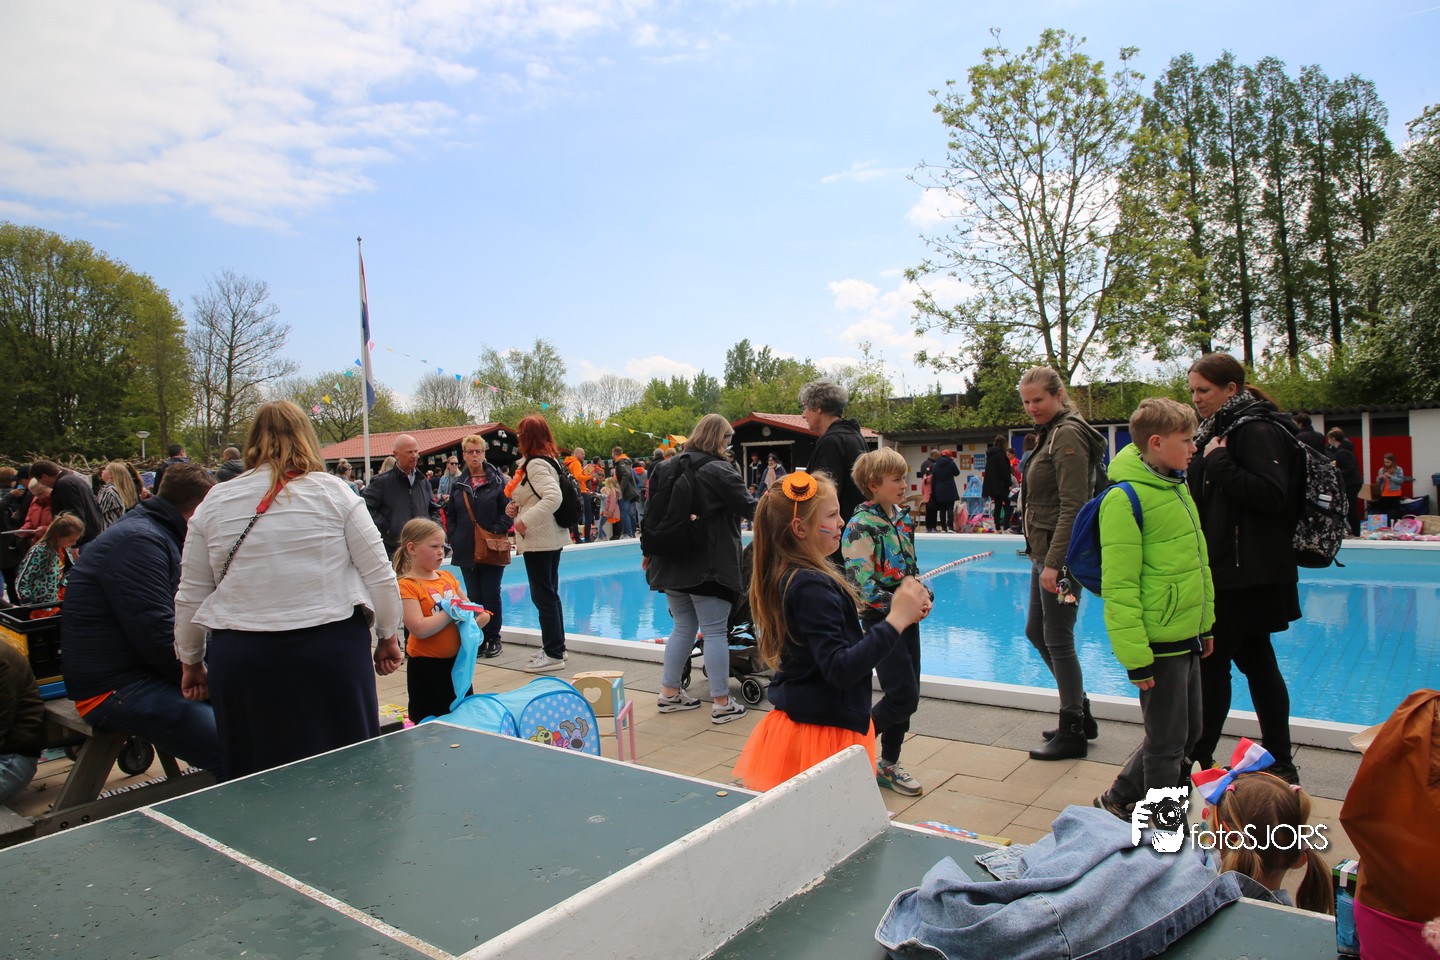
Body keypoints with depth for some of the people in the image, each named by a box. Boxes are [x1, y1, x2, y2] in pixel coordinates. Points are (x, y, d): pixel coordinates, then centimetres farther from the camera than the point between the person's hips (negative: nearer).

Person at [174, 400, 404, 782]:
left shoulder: (213, 504, 6)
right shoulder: (333, 492, -1)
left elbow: (190, 597, 11)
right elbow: (380, 575, -1)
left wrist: (191, 661, 24)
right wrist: (389, 637, 11)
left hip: (240, 659, 2)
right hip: (331, 652, -2)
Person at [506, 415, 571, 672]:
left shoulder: (536, 464, -16)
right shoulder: (547, 460, 14)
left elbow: (553, 497, -31)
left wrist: (525, 520, -26)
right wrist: (515, 508, 4)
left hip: (540, 539, -10)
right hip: (550, 538, 10)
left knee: (543, 595, -4)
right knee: (549, 594, 17)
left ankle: (553, 654, 1)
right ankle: (554, 648, 26)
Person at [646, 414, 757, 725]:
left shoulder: (665, 468, 9)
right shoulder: (720, 471, -12)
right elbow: (749, 509, -7)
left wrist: (649, 552, 20)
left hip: (672, 564, 7)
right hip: (709, 567, -7)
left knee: (683, 627, 17)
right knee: (715, 632, -1)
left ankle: (669, 693, 22)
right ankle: (721, 703, 3)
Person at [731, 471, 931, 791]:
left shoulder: (789, 578, 7)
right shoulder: (812, 587, -23)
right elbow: (840, 669, -27)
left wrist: (901, 614, 6)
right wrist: (896, 621, -27)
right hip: (822, 734, -10)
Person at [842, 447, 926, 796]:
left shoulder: (902, 517, 8)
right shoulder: (861, 526, -17)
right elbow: (860, 583, -20)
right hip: (880, 619, -8)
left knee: (906, 695, 12)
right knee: (903, 696, -7)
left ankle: (889, 764, 26)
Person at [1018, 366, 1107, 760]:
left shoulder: (1067, 435, -15)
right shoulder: (1049, 434, 16)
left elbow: (1073, 507, -22)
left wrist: (1055, 562, -24)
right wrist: (1042, 557, 17)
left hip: (1061, 554, -11)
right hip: (1044, 552, 11)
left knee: (1058, 640, -1)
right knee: (1036, 632, 18)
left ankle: (1072, 733, 13)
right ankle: (1081, 713, 32)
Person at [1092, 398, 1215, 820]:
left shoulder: (1177, 486, 10)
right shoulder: (1125, 498, -19)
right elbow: (1119, 584, -21)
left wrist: (1205, 625, 20)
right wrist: (1135, 655, -21)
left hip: (1187, 636, 9)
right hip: (1158, 642, -9)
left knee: (1187, 733, 19)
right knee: (1167, 742, 5)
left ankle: (1119, 799, 35)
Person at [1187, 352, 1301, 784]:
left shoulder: (1258, 430, -14)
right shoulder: (1220, 429, 15)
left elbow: (1272, 496, -25)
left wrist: (1219, 462, -21)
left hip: (1250, 573, -10)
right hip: (1228, 570, 10)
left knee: (1212, 661, -3)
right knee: (1255, 660, 14)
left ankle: (1197, 757, 8)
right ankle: (1280, 762, 24)